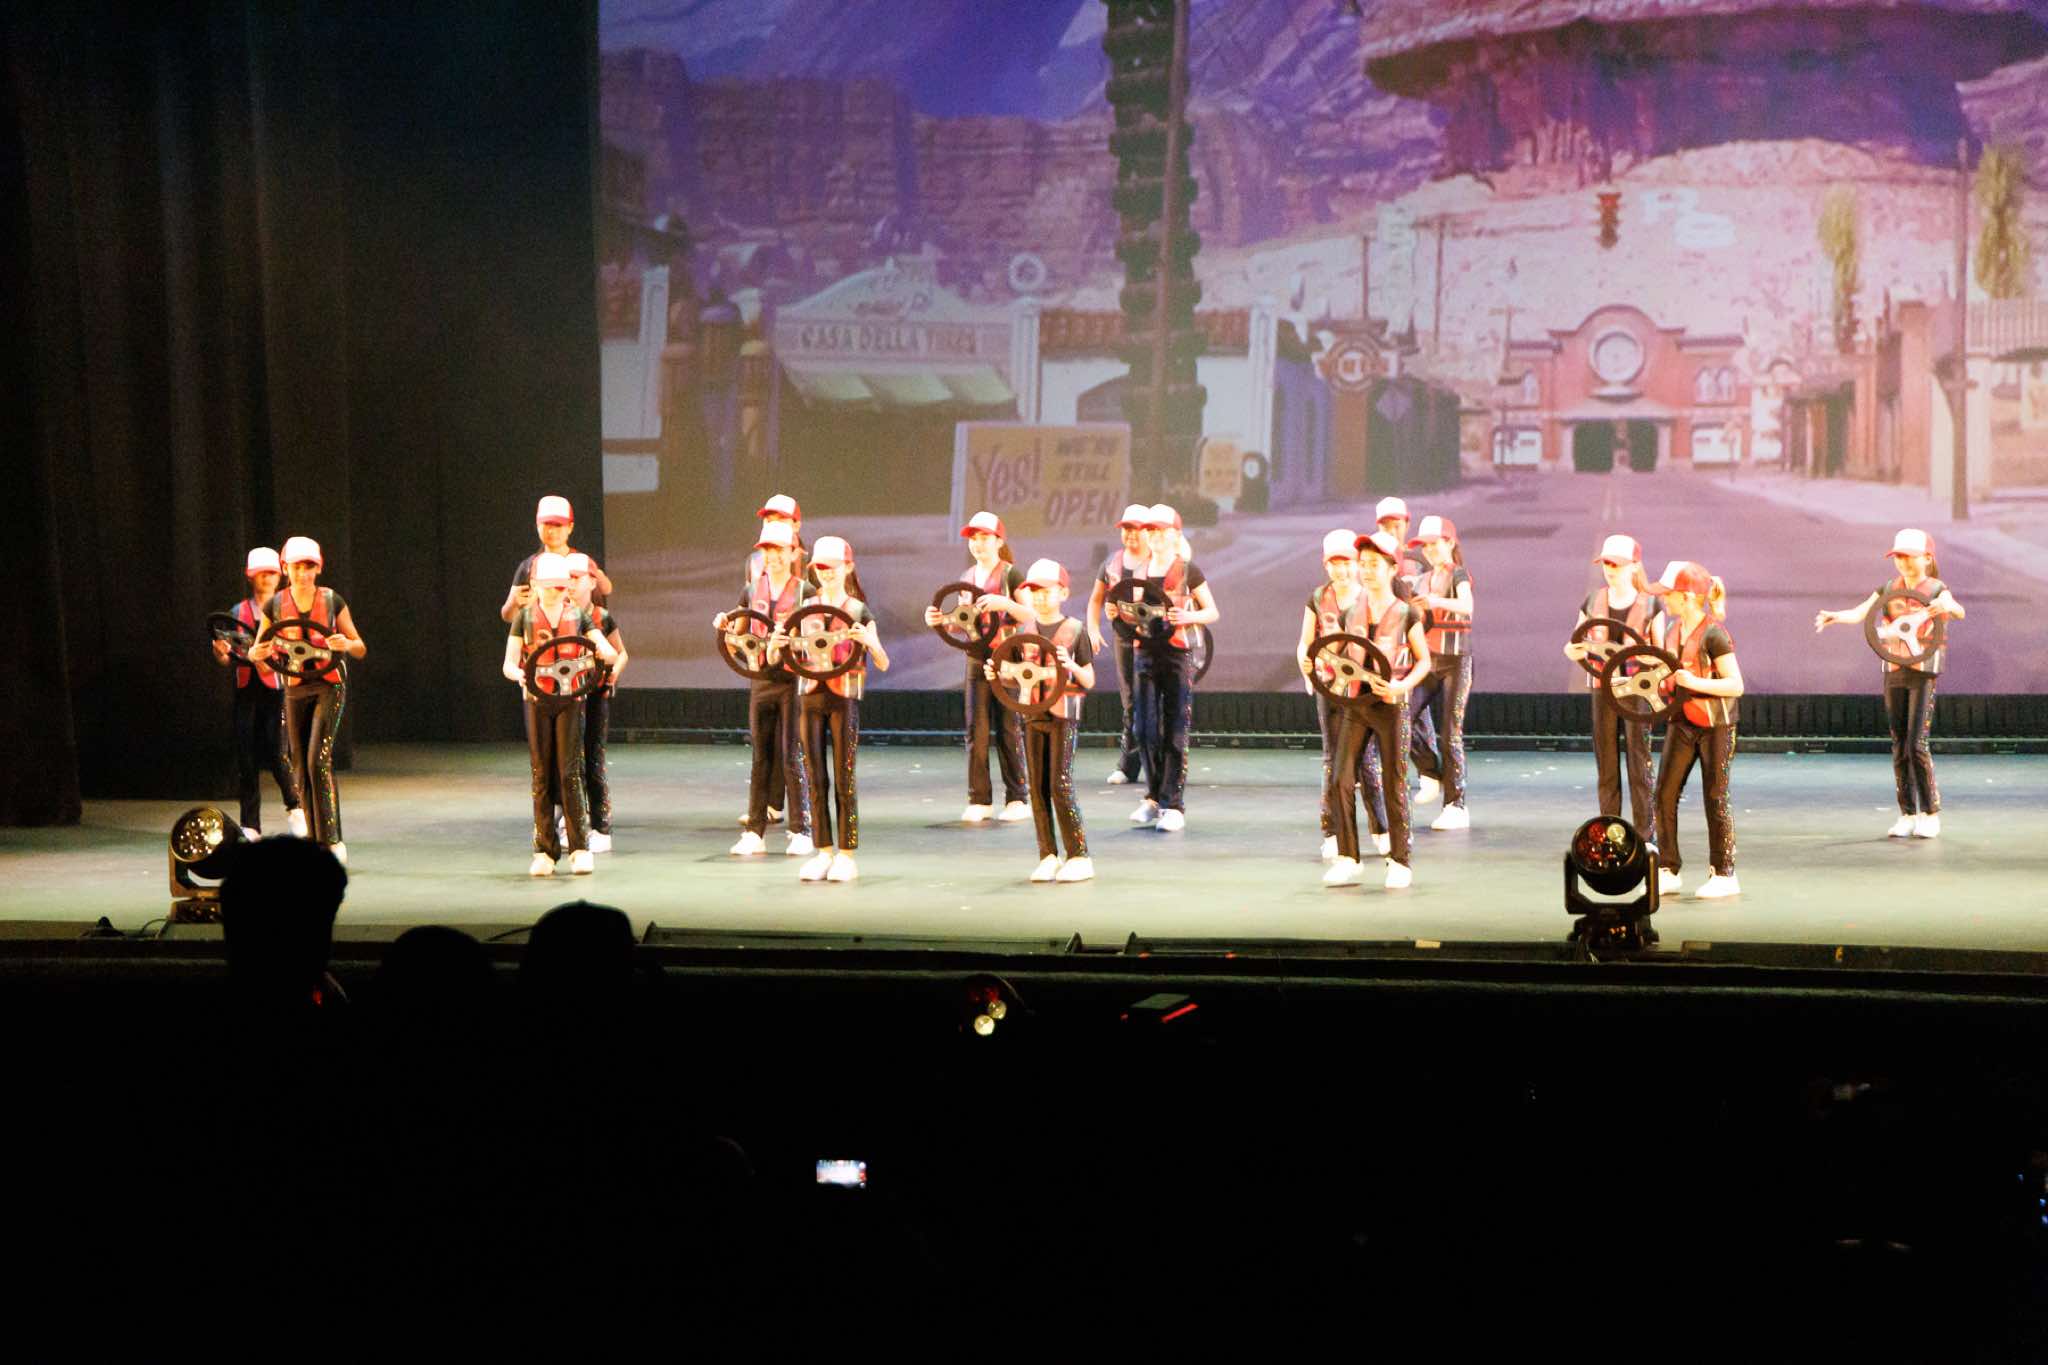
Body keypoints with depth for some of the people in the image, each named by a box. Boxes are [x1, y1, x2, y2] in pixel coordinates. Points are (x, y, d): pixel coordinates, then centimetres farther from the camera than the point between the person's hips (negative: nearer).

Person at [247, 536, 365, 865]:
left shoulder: (332, 601, -2)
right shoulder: (275, 605, 2)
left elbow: (360, 649, 3)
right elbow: (255, 652, 8)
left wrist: (346, 644, -20)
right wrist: (258, 653, -15)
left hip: (329, 686, -3)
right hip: (295, 690, 3)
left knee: (318, 760, -17)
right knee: (301, 770, 4)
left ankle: (331, 839, -14)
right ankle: (314, 841, 12)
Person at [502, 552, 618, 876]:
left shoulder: (579, 614, 6)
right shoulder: (525, 617, 6)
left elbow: (609, 652, -1)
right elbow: (508, 663, 1)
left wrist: (603, 651, -25)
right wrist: (520, 674, -22)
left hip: (570, 700, -1)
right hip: (538, 700, 1)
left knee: (570, 772, -7)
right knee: (541, 775, 1)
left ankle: (580, 849, -3)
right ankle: (545, 852, 4)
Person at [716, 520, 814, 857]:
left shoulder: (805, 592, -4)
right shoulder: (752, 591, 10)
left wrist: (789, 642, -25)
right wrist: (724, 625, -1)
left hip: (794, 680, -4)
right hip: (762, 679, 4)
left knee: (792, 757, -3)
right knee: (761, 757, 7)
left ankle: (801, 833, 4)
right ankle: (754, 833, 10)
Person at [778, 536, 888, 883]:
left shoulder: (859, 611, 0)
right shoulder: (805, 609, 10)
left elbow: (883, 664, -4)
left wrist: (868, 640, -24)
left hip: (844, 699, -4)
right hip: (811, 696, 4)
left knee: (844, 779, -3)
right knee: (816, 779, 5)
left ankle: (846, 855, 3)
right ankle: (824, 852, 12)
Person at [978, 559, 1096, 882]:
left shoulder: (1074, 630, -5)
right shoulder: (1026, 628, 8)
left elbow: (1089, 681, -3)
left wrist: (1071, 665, -22)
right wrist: (995, 673, -5)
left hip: (1063, 713, -5)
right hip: (1033, 713, 5)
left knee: (1060, 785, -9)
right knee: (1038, 787, 4)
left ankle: (1079, 856, -4)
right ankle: (1048, 856, 11)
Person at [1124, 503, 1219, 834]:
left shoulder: (1188, 572, -1)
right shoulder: (1140, 572, 12)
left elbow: (1213, 612, 1)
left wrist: (1188, 616, -17)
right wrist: (1123, 613, 0)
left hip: (1178, 654, -5)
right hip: (1145, 654, 5)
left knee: (1175, 733, -4)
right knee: (1146, 731, 4)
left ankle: (1173, 805, -1)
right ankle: (1154, 797, 17)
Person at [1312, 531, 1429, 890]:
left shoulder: (1406, 613, -2)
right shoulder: (1350, 613, 8)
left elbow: (1424, 661, 2)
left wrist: (1401, 686, -15)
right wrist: (1313, 665, -4)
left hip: (1390, 704, -4)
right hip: (1353, 702, 4)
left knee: (1393, 785, 1)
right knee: (1340, 781, -5)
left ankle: (1399, 863, 9)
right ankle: (1348, 860, 1)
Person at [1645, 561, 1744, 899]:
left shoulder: (1713, 634, -16)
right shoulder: (1673, 630, 7)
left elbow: (1736, 685, -19)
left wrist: (1693, 682, -27)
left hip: (1715, 726, -7)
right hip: (1681, 722, 7)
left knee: (1715, 798, -1)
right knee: (1665, 794, 2)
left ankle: (1724, 875, 9)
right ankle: (1667, 871, 9)